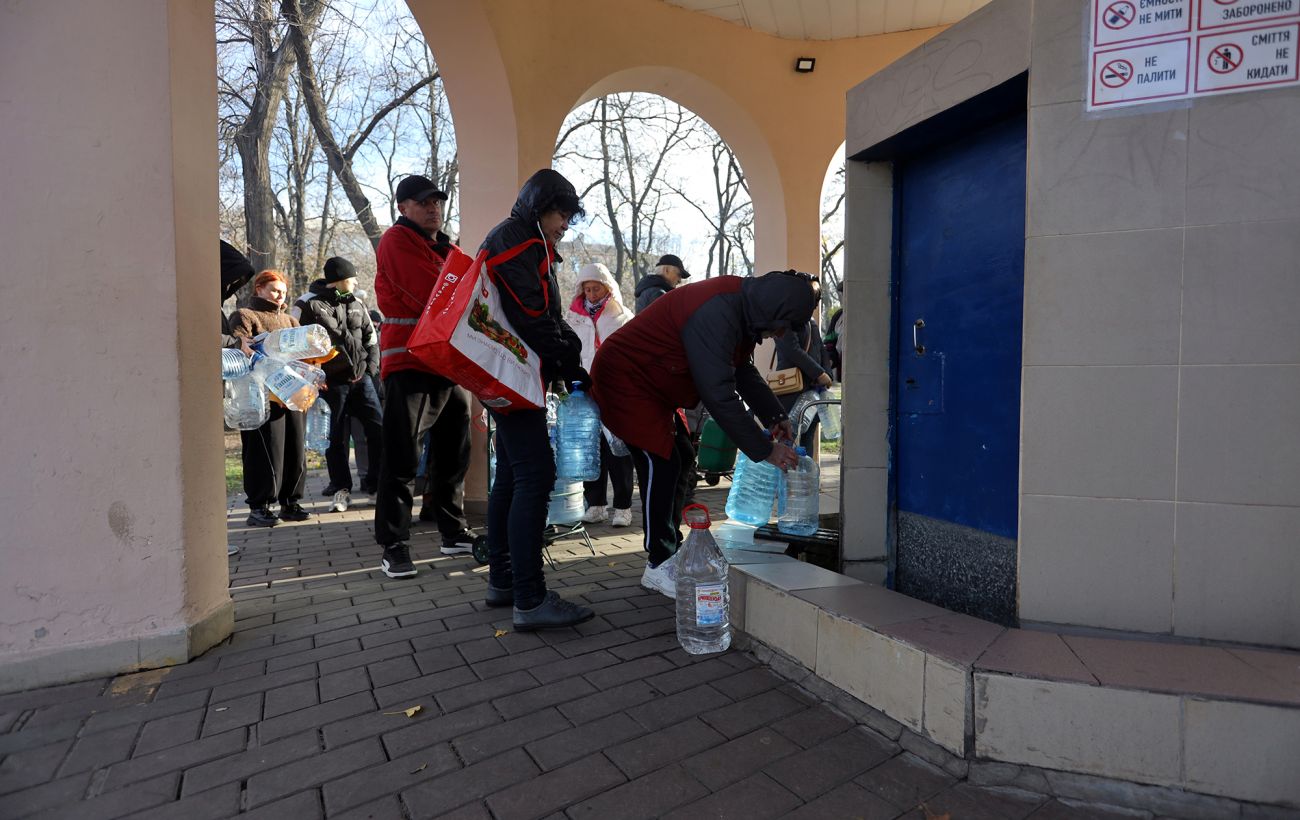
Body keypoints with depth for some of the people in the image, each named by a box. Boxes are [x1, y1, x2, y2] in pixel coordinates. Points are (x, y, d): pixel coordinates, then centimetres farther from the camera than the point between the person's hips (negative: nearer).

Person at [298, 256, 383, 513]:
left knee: (378, 429, -2)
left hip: (361, 378, 4)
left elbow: (371, 339, 17)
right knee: (337, 438, 2)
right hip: (332, 383, -4)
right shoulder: (312, 306, 0)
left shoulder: (357, 306, 15)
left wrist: (370, 367, 4)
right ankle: (342, 489, 14)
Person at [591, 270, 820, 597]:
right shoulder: (716, 314, -32)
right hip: (624, 378, -10)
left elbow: (744, 371, 12)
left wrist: (775, 416, 1)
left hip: (651, 384, 11)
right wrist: (765, 450, -26)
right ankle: (659, 565, -2)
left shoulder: (743, 307, 0)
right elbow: (719, 395, -33)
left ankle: (671, 551, 19)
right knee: (660, 464, -13)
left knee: (680, 458, 10)